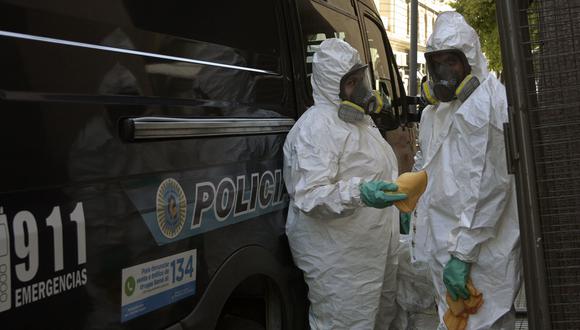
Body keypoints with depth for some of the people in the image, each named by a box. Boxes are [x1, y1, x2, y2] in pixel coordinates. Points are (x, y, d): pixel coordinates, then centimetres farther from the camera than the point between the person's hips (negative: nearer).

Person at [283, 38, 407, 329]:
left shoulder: (360, 119, 16)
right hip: (338, 261, -10)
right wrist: (360, 194, -39)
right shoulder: (317, 126, -18)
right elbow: (310, 195, -26)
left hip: (375, 250, 10)